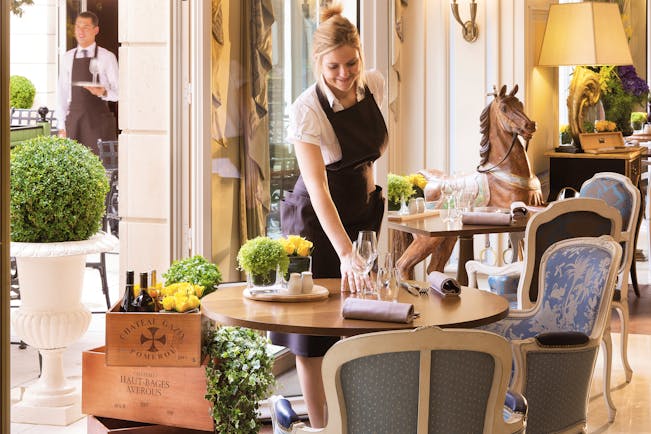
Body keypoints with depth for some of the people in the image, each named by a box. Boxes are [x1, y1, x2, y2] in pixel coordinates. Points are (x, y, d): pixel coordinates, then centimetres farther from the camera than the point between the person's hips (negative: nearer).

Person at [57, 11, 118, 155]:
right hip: (74, 119, 3)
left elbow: (118, 93, 1)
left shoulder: (107, 57, 0)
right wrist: (61, 126, 7)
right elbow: (63, 93, 12)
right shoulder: (67, 58, 11)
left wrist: (103, 93, -21)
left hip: (99, 119, -3)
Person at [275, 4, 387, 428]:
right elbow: (317, 189, -35)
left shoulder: (375, 84, -11)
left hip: (363, 205, 5)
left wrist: (368, 171, 5)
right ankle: (319, 426, 7)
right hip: (316, 215, -5)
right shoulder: (306, 109, -27)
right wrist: (345, 253, -43)